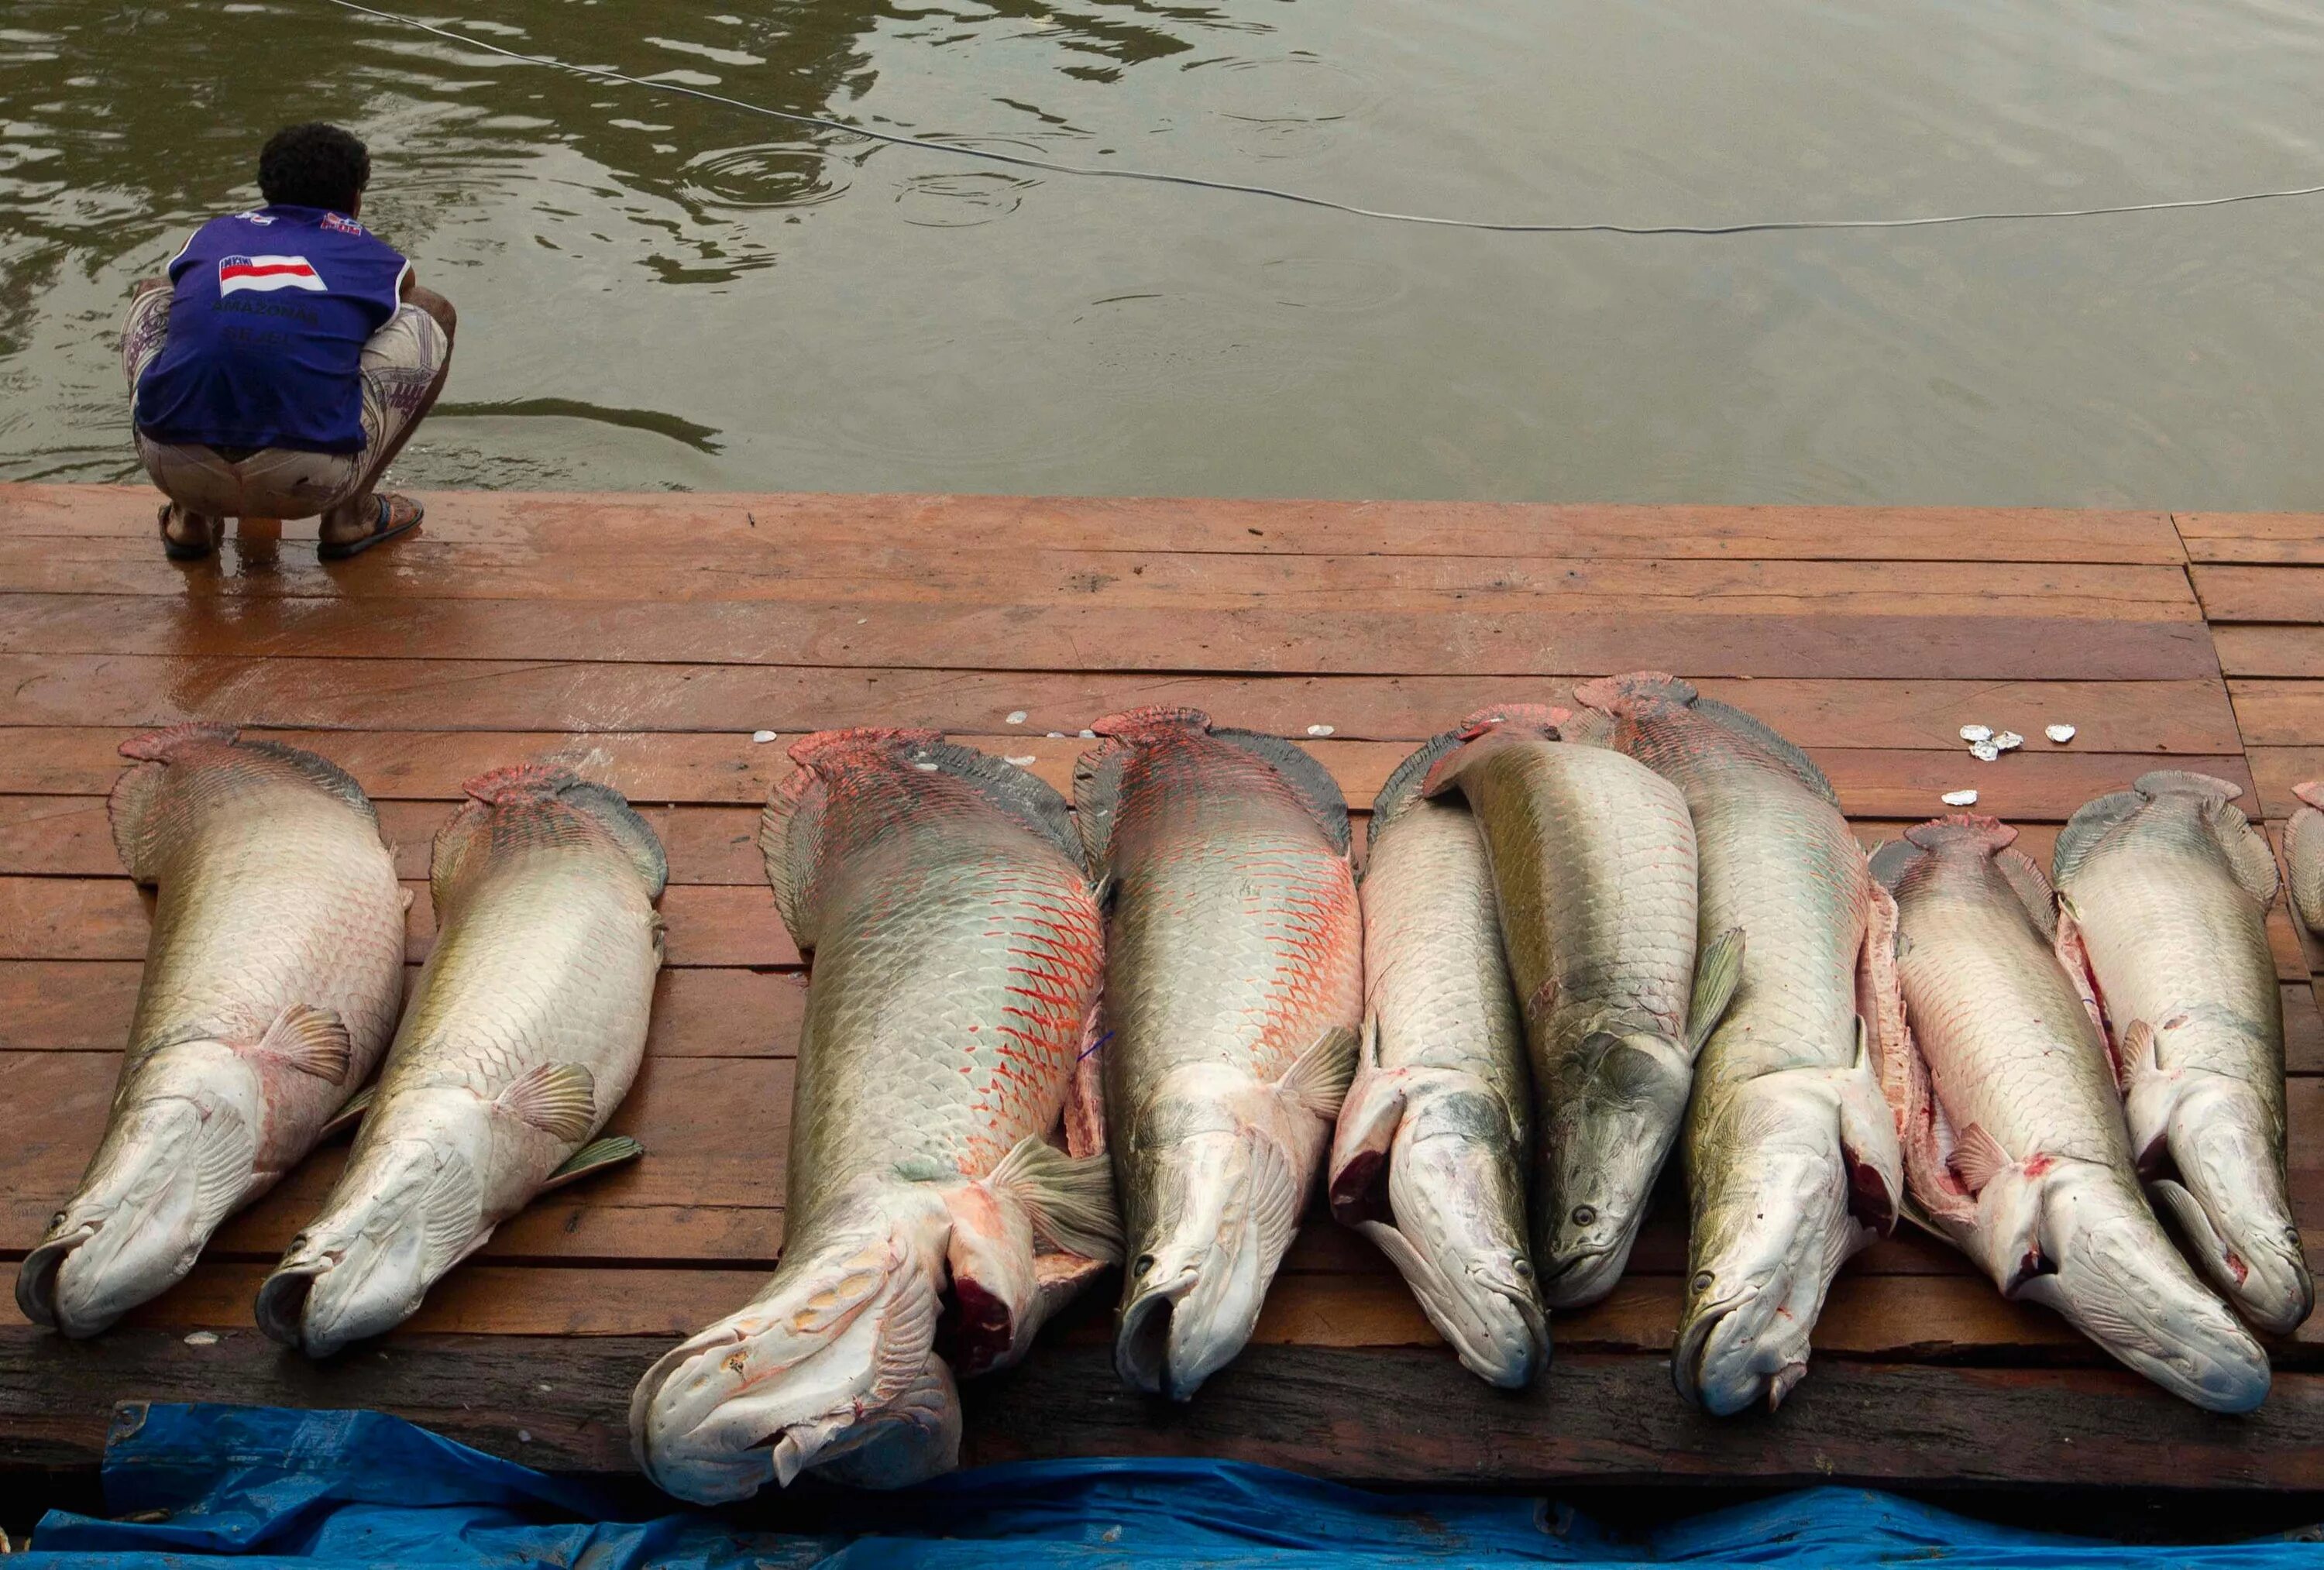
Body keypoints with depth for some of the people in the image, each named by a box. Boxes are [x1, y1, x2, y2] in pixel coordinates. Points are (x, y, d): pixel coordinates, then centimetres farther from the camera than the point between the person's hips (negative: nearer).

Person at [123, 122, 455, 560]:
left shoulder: (213, 234, 26)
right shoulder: (374, 259, 21)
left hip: (176, 470, 3)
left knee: (152, 297, 35)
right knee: (433, 315, 20)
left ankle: (190, 515, 23)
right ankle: (351, 512, 18)